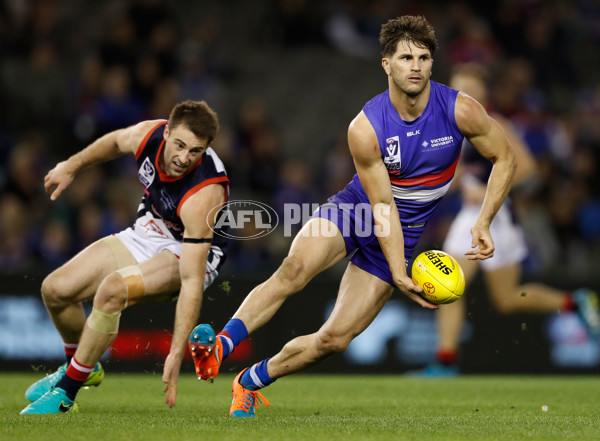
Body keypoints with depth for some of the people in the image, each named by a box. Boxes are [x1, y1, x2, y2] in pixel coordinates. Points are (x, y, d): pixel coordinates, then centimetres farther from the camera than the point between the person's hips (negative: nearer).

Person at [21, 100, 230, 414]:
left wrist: (176, 354, -42)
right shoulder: (148, 134, -21)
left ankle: (65, 393, -17)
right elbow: (116, 141, 8)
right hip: (147, 233, 7)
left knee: (112, 290, -34)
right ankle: (83, 367, 29)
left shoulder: (202, 196, -38)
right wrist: (72, 166, 15)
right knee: (55, 289, 0)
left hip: (192, 255, -7)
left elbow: (192, 282, -39)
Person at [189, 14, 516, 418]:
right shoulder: (365, 129, -21)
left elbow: (505, 159, -3)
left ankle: (251, 381, 12)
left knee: (335, 338, -6)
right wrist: (399, 273, -27)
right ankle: (219, 347, -35)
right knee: (295, 269, -34)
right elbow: (382, 206, -18)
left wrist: (483, 223, -13)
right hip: (357, 208, -1)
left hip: (403, 234, 2)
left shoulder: (460, 111, -17)